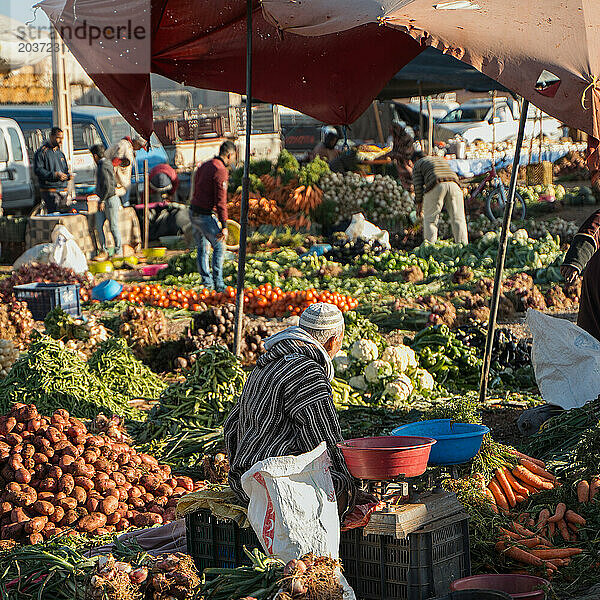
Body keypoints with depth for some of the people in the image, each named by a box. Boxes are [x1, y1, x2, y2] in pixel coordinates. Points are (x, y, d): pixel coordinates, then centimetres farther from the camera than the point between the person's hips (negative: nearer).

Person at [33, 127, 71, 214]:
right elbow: (38, 170, -11)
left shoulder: (60, 153, 21)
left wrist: (68, 175, 3)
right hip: (50, 190, -7)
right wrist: (54, 175, -19)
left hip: (63, 190, 7)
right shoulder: (42, 152, -3)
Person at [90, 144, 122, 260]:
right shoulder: (108, 164, 13)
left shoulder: (103, 167, -17)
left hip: (110, 200, -9)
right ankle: (103, 251, 6)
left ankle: (118, 251, 9)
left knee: (113, 227, 0)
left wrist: (102, 201, -16)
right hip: (103, 201, 9)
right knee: (98, 226, 3)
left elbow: (107, 186, -22)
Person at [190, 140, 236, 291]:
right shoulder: (220, 171, -15)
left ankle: (206, 280, 18)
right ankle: (218, 283, -1)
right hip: (206, 215, -8)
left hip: (193, 212, 8)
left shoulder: (203, 167, 13)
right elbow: (220, 201, -20)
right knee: (219, 247, 2)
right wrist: (224, 226, -20)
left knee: (202, 248, 16)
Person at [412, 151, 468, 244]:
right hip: (454, 186, 4)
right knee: (458, 219, 3)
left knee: (430, 220, 4)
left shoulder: (418, 165, 17)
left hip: (436, 188, -4)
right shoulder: (442, 160, 35)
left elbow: (418, 186, 8)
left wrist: (419, 203, 17)